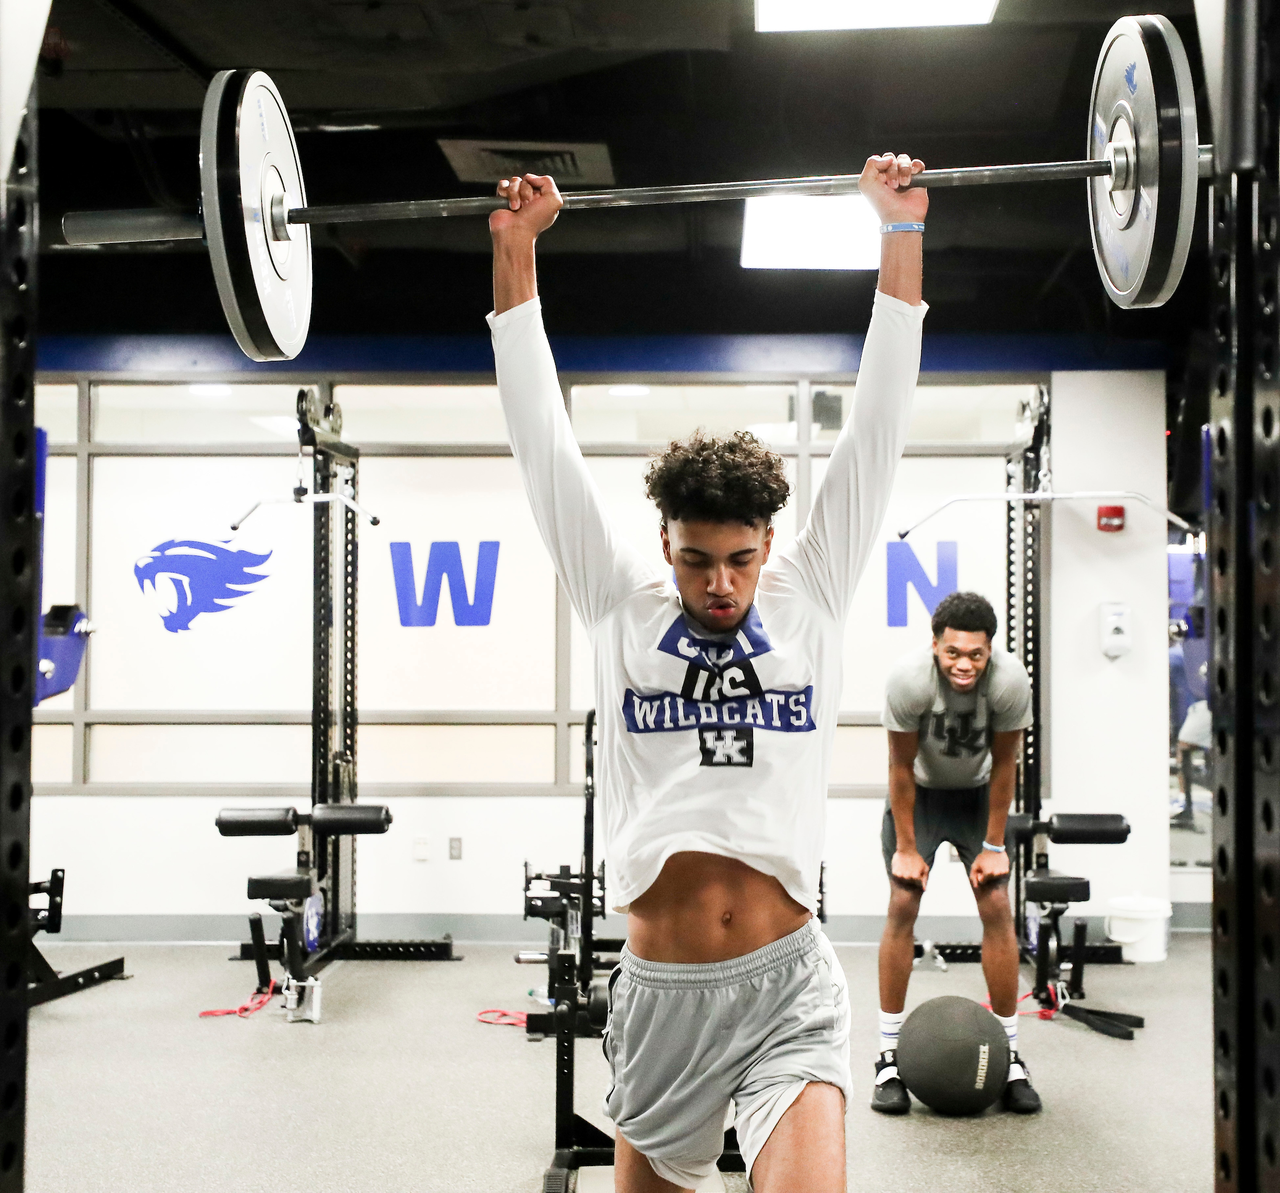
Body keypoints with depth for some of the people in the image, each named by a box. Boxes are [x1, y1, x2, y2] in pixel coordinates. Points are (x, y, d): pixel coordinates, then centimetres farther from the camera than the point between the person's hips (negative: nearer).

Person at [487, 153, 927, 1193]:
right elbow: (545, 437, 4)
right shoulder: (622, 606, 4)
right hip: (659, 991, 2)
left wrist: (902, 231, 3)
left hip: (788, 989, -1)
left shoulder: (811, 597, 3)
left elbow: (878, 424, 3)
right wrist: (515, 251, 5)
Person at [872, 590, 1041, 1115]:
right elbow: (901, 767, -20)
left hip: (977, 793, 1)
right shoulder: (909, 678, -33)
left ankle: (1010, 1058, 4)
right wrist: (906, 848, -14)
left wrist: (993, 846, -9)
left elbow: (1003, 765, -14)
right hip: (918, 793, -1)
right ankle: (889, 1059, -3)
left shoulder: (1010, 682, -29)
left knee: (997, 909, -8)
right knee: (902, 905, -12)